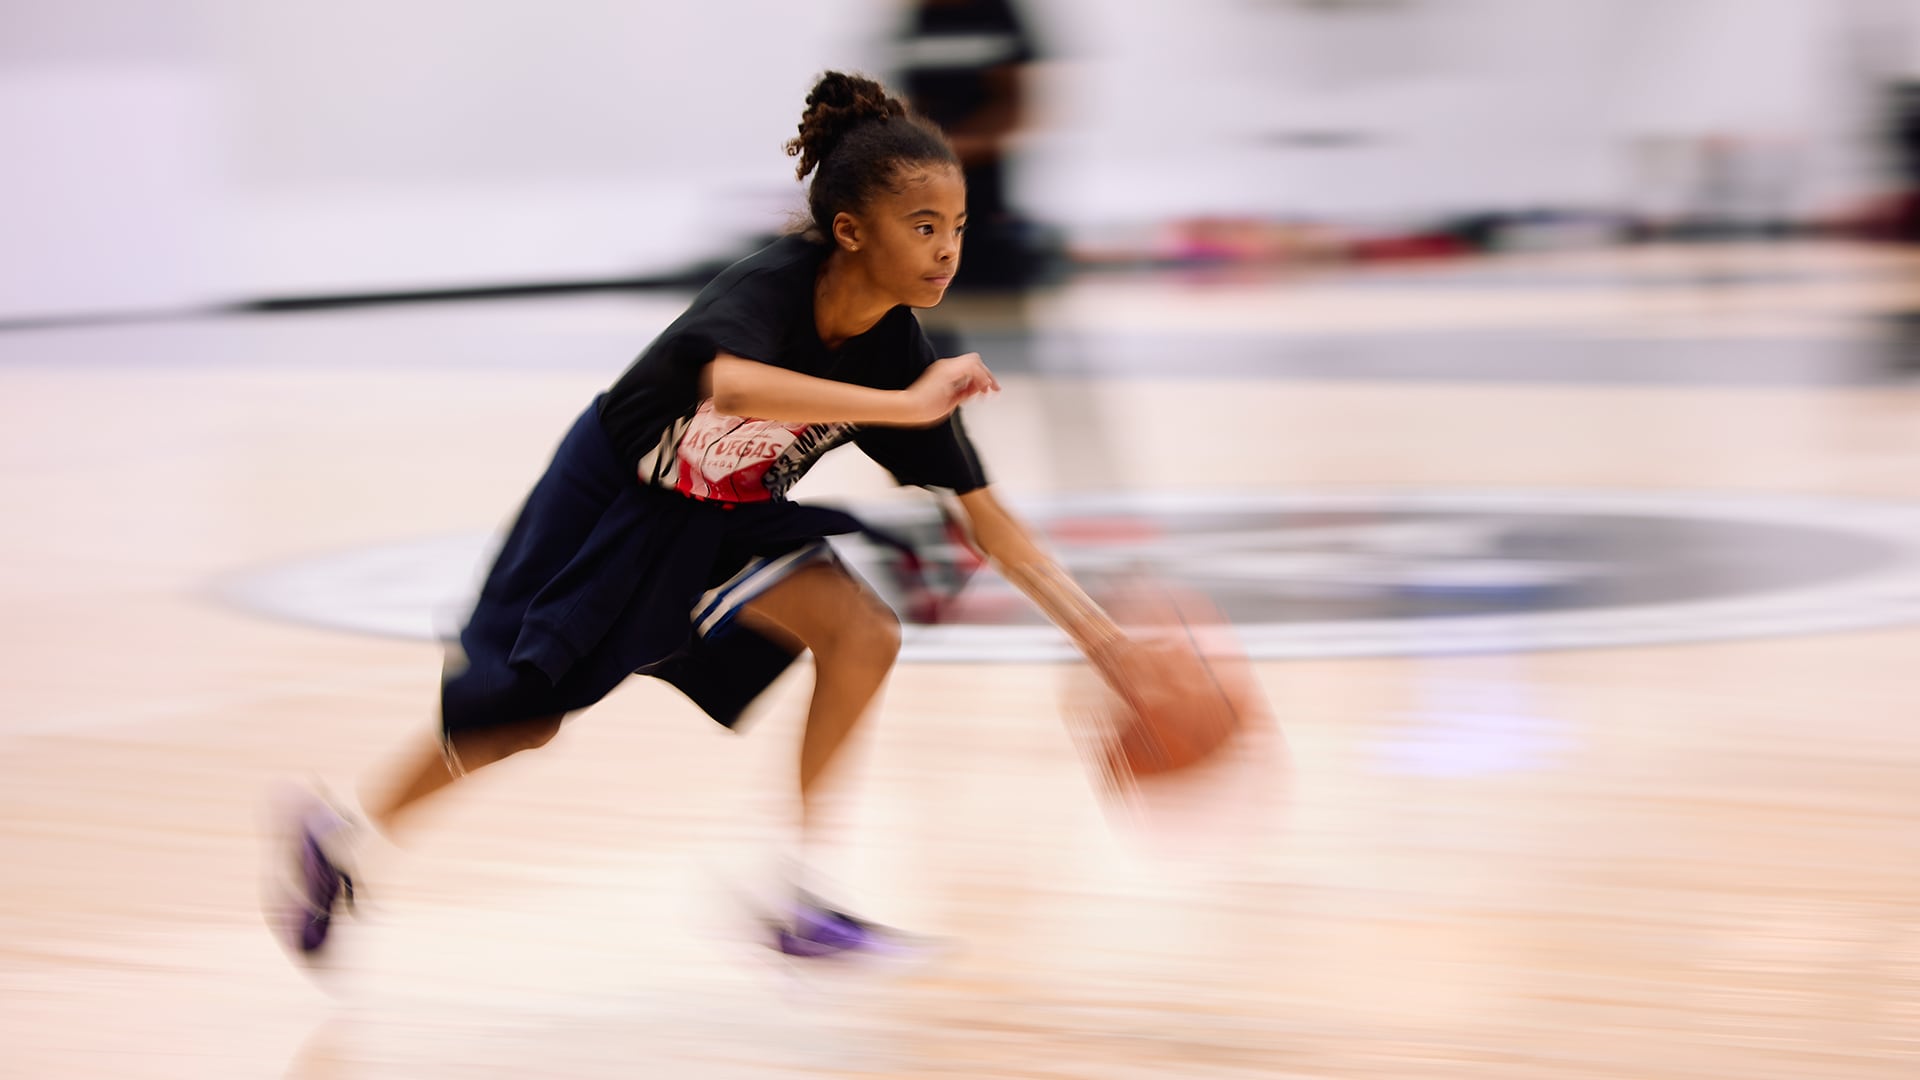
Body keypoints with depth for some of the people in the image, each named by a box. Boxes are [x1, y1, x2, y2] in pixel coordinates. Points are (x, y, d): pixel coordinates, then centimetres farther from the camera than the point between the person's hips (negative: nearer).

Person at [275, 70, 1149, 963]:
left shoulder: (898, 349, -18)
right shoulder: (769, 287, -34)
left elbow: (978, 508, -12)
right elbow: (733, 385, -57)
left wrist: (1087, 621, -21)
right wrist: (904, 405, -55)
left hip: (729, 521, 5)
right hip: (611, 503, -5)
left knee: (863, 633, -18)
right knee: (522, 714, 6)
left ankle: (795, 895, -10)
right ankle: (339, 834, 32)